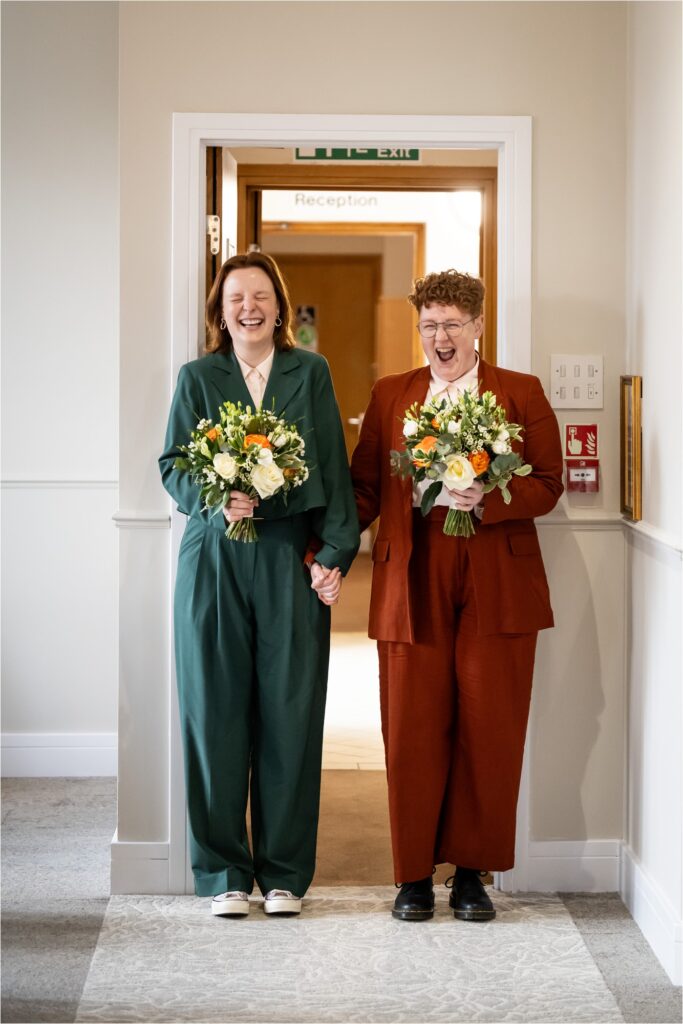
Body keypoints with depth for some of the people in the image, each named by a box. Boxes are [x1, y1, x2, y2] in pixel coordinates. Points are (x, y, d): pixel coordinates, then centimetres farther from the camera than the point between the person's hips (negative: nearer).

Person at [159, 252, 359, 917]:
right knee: (217, 713, 1)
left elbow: (333, 469, 4)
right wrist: (218, 500, -15)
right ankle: (224, 871, 12)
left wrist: (334, 553, -5)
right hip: (214, 561, 0)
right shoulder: (197, 377, 9)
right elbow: (173, 467, 5)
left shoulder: (310, 373, 9)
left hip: (290, 560, 0)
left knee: (290, 714, 1)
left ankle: (284, 872, 12)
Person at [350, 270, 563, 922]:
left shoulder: (522, 394, 8)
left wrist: (484, 499, -16)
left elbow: (547, 486, 1)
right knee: (412, 733, 2)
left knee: (489, 733, 2)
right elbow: (364, 488, 9)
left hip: (497, 590, -1)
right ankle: (414, 874, 14)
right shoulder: (389, 395, 13)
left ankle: (472, 870, 15)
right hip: (412, 590, 1)